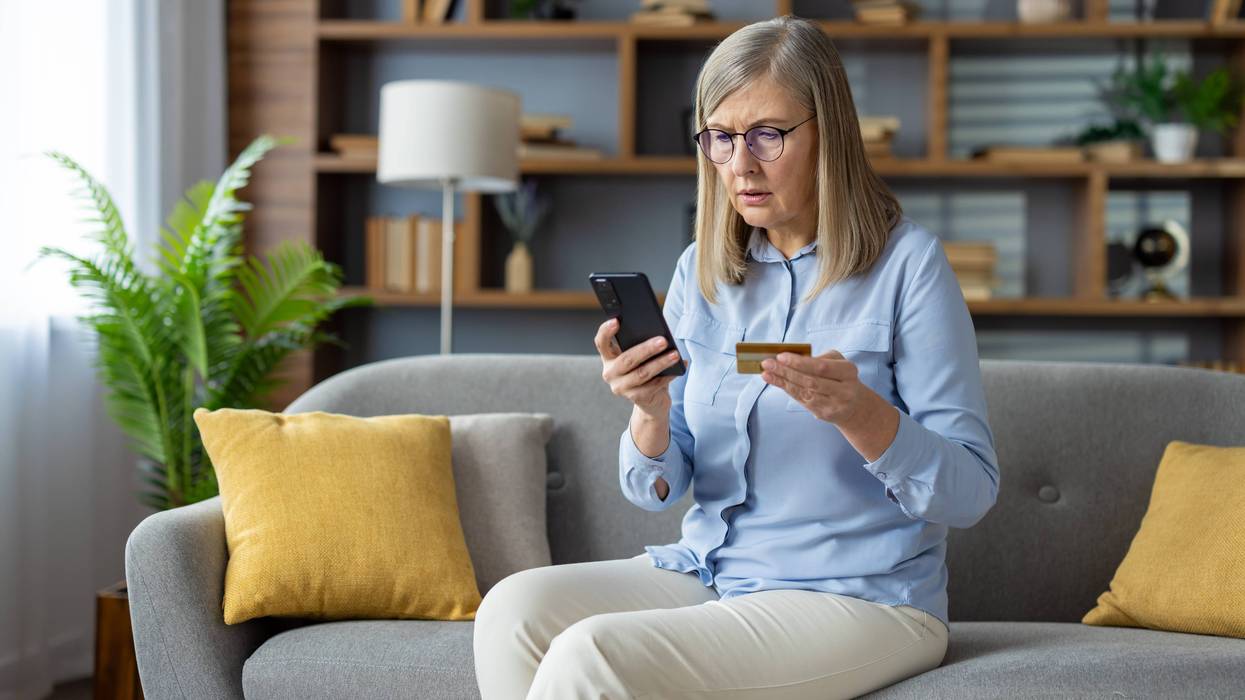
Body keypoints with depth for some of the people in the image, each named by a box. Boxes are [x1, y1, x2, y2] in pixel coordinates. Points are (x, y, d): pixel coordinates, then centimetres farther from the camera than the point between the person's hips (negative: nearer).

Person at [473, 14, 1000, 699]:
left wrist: (858, 411, -29)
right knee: (514, 609, -20)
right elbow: (657, 488, 6)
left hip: (858, 597, -5)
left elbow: (970, 493, -11)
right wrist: (650, 410, -17)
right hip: (707, 570, 5)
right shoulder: (700, 271, 8)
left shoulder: (906, 262, -8)